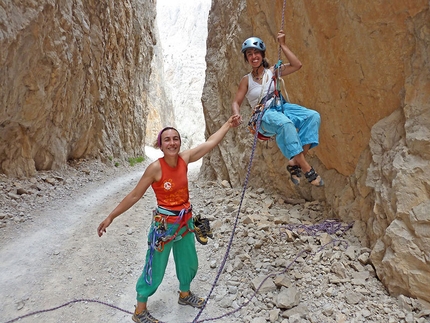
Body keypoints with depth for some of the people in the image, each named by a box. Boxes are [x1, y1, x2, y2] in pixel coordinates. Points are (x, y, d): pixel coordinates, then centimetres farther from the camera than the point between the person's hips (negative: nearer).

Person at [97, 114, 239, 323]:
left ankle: (184, 294, 50)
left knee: (189, 263, 23)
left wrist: (228, 124, 8)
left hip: (185, 221, 6)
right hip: (164, 224, -6)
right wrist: (111, 217, -13)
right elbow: (134, 196, -14)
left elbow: (210, 142, 2)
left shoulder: (184, 159, -8)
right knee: (155, 270, 7)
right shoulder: (155, 168, -22)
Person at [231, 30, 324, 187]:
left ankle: (294, 162, -27)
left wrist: (282, 45, 4)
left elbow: (297, 65, 2)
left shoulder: (272, 71, 13)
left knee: (313, 116, -22)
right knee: (285, 123, -39)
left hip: (282, 108, 4)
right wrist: (236, 115, -22)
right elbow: (236, 102, 1)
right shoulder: (246, 80, 7)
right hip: (265, 116, -4)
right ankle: (307, 169, -35)